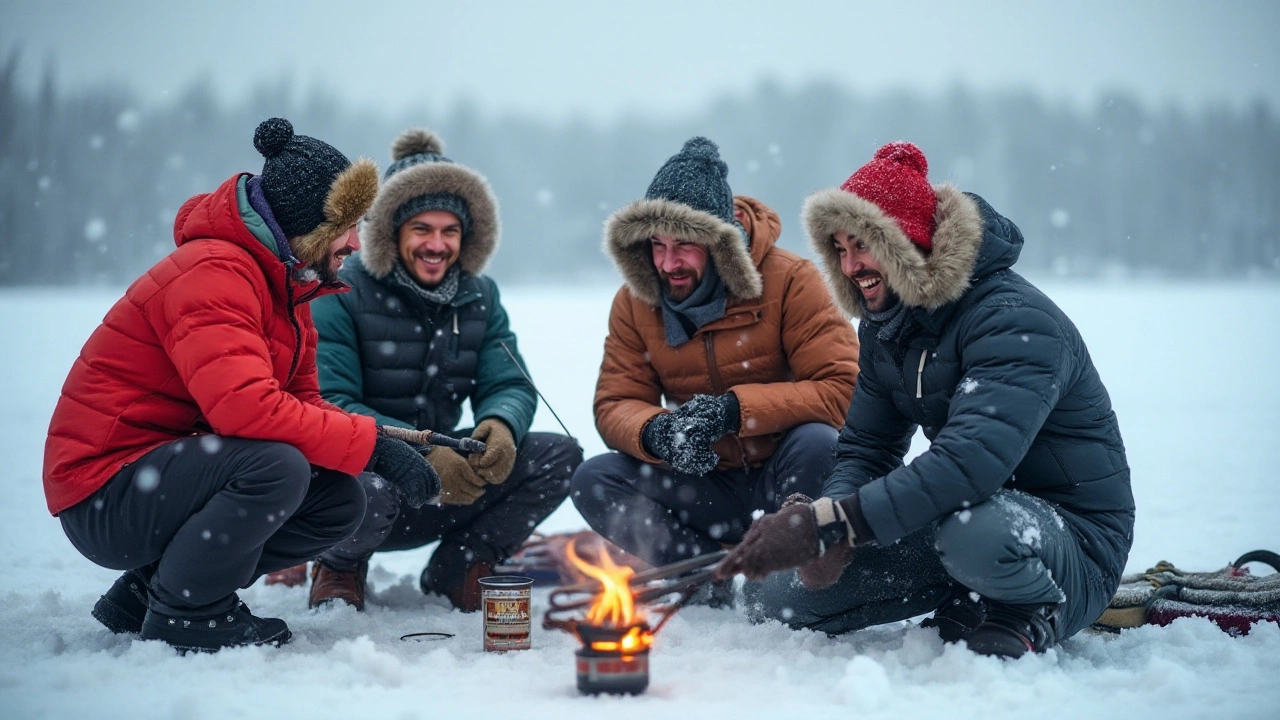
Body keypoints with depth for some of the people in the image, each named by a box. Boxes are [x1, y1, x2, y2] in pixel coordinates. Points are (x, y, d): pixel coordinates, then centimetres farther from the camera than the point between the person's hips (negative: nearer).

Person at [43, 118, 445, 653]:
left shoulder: (285, 287, 11)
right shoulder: (212, 274, -21)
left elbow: (301, 403, 7)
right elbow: (246, 406, -34)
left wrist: (402, 444, -11)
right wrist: (373, 444, -29)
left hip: (172, 476, 10)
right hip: (104, 497, -10)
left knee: (339, 502, -2)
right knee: (277, 465, -31)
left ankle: (146, 592, 8)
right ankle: (182, 613, -9)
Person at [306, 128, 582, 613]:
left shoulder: (479, 297, 7)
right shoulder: (342, 294, -11)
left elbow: (511, 386, 0)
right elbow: (327, 405, -21)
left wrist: (501, 425, -26)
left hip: (442, 485, 5)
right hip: (356, 474, -5)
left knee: (559, 456, -13)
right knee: (368, 493, -40)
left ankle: (457, 570, 6)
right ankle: (341, 567, -1)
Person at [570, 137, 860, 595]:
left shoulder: (790, 281, -15)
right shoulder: (635, 302, -3)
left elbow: (843, 388, -22)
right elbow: (615, 406, -5)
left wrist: (734, 409, -31)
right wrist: (656, 432, -30)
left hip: (785, 480, -3)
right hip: (708, 486, 3)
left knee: (819, 443, -36)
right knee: (594, 482, -18)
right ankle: (721, 581, -13)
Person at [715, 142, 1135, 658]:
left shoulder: (1017, 322, -24)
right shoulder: (885, 328, 5)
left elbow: (971, 461, -39)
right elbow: (865, 447, 3)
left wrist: (829, 522, -43)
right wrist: (828, 533, -20)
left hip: (1075, 542, -8)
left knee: (974, 531, -42)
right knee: (786, 595, -2)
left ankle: (1029, 614, -8)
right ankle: (972, 598, 10)